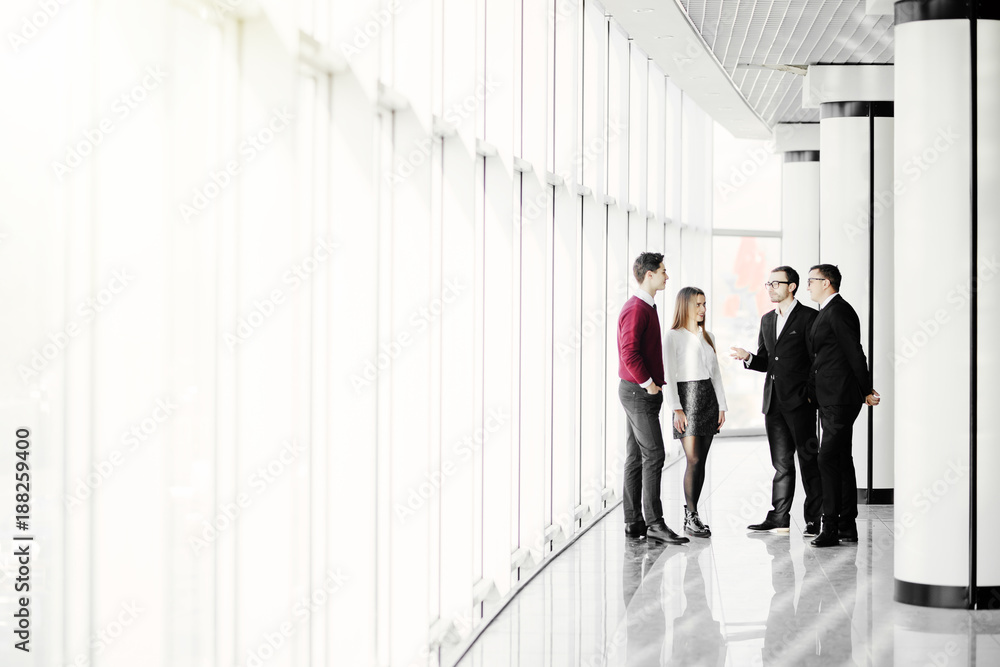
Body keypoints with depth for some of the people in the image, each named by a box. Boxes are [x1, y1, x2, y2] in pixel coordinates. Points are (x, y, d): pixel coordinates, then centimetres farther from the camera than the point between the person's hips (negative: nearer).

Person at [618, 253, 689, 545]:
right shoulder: (636, 309, -15)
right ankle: (654, 522, -10)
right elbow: (629, 353, -24)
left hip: (642, 392, 10)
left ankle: (633, 521, 11)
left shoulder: (644, 307, 18)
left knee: (636, 457, 9)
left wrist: (655, 382, 13)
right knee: (654, 455, -11)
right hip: (639, 392, -10)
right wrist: (649, 384, -17)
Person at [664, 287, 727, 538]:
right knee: (694, 460, -12)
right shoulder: (674, 336, -3)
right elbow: (669, 374, -8)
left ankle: (692, 515, 9)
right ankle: (691, 515, -6)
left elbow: (715, 372, 17)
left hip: (708, 397, 6)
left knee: (701, 461, 4)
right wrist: (677, 409, -15)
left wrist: (722, 406, 10)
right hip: (687, 397, -6)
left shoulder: (707, 337, 15)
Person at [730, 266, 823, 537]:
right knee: (781, 462, 11)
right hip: (774, 402, 7)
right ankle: (779, 519, 14)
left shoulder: (809, 317, -5)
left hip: (800, 402, -7)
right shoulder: (767, 320, 16)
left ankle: (815, 519, 3)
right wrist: (748, 357, 0)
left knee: (808, 461, -1)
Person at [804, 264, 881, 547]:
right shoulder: (828, 312, 19)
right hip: (830, 399, 11)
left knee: (828, 458, -13)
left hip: (839, 399, -11)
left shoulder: (838, 311, -13)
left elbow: (855, 353, -15)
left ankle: (830, 527, -13)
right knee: (841, 460, 12)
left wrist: (866, 391, -12)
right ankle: (847, 526, 16)